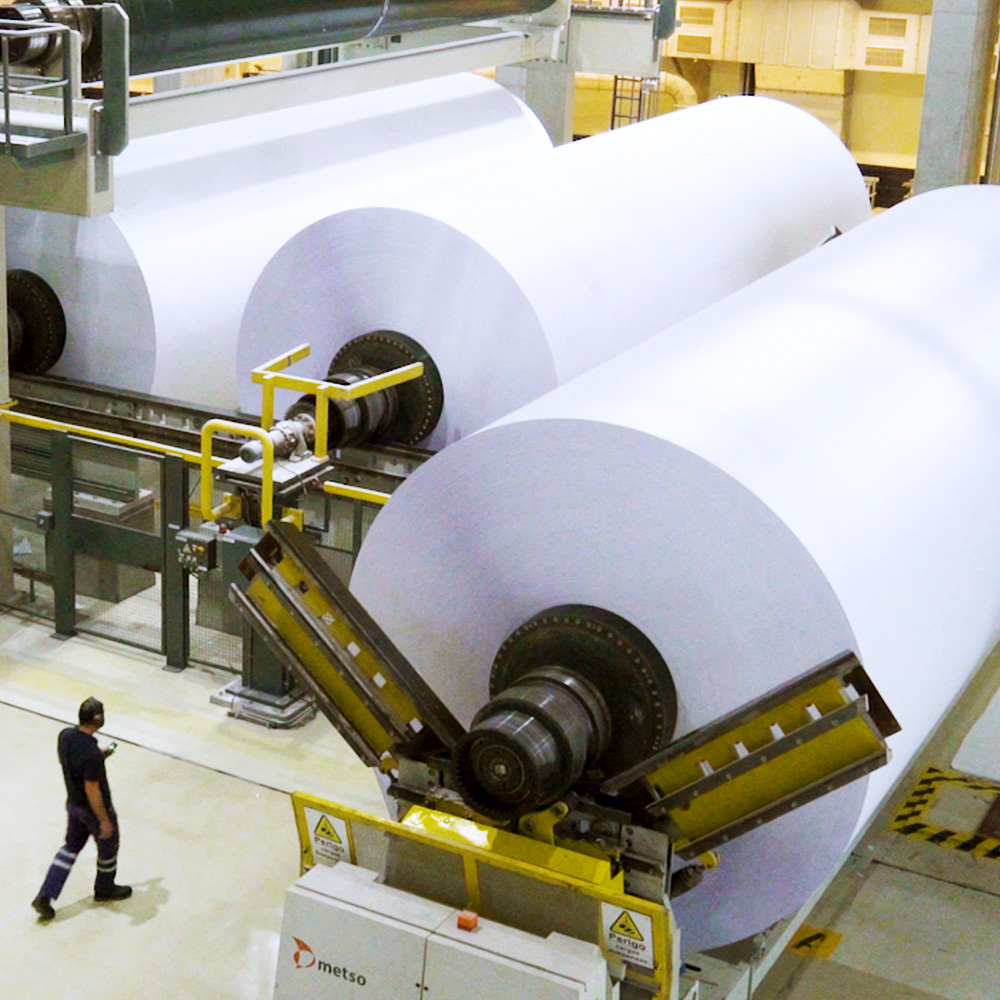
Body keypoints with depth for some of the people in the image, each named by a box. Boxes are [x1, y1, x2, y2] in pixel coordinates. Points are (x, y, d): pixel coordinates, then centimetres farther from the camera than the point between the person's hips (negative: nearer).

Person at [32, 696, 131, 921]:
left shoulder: (65, 735, -13)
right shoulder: (90, 753, -36)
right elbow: (92, 791, -28)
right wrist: (104, 820, -17)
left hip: (73, 803, 7)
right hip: (93, 810, -7)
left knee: (71, 846, 22)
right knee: (108, 847, 20)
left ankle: (45, 897, 19)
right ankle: (104, 889, 43)